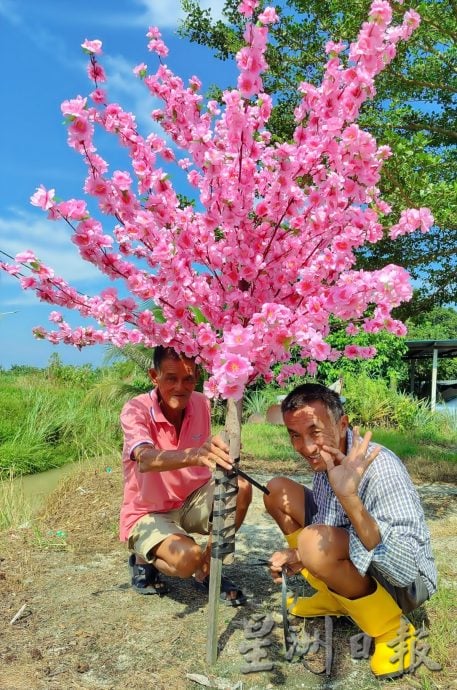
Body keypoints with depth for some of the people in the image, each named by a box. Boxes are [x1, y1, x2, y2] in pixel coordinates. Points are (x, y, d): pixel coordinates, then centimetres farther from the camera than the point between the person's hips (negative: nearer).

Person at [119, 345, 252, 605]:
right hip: (148, 514, -4)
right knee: (189, 558, -32)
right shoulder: (136, 409, -22)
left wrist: (217, 455, -15)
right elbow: (145, 460, -44)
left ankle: (207, 571, -2)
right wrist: (193, 455, -61)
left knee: (240, 489, -23)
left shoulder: (201, 404, -8)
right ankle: (144, 560, 4)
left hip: (191, 502, 5)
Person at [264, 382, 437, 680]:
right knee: (278, 491, 2)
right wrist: (299, 557, -9)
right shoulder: (326, 459, -7)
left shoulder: (380, 468, -31)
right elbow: (324, 528, 10)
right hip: (353, 562, 8)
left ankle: (392, 630, -8)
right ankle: (334, 598, 15)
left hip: (405, 584, -8)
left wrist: (350, 499, -50)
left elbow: (406, 570, -40)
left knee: (315, 542, -35)